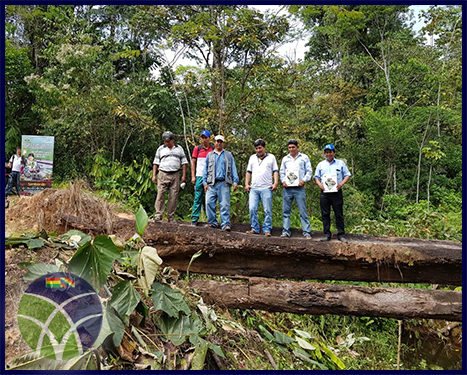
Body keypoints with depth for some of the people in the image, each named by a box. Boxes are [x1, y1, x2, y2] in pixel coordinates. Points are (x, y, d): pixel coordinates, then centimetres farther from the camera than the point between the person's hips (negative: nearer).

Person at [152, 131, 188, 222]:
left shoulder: (179, 149, 14)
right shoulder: (160, 149, 13)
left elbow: (184, 162, 12)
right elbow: (156, 163, 11)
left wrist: (183, 175, 3)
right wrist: (154, 175, 3)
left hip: (175, 175, 1)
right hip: (163, 174, 0)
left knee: (173, 196, -2)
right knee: (160, 195, -11)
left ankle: (170, 217, 5)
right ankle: (158, 215, -7)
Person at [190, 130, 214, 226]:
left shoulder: (213, 149, 7)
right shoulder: (197, 149, 9)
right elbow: (193, 162, 10)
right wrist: (193, 176, 2)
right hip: (199, 176, 0)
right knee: (198, 198, 1)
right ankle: (194, 219, 5)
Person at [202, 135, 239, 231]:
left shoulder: (228, 155, 17)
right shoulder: (209, 155, 18)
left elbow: (233, 169, 12)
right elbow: (205, 169, 16)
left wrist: (235, 181, 0)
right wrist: (205, 182, 5)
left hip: (224, 183, -1)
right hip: (212, 183, 1)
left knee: (225, 205, -7)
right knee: (209, 203, -8)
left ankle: (226, 224, -8)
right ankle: (213, 222, 3)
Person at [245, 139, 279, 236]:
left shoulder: (271, 157, 11)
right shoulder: (252, 158, 19)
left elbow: (275, 171, 6)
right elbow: (248, 172, 19)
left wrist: (275, 183, -7)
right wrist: (246, 184, 8)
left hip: (266, 188, -3)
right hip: (254, 188, 3)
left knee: (267, 210, -2)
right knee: (252, 209, -4)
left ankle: (267, 230, 5)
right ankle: (255, 228, 7)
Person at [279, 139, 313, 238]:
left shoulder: (304, 157, 9)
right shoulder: (285, 158, 18)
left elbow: (309, 171, 6)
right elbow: (282, 172, 19)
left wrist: (304, 180, -9)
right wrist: (283, 181, 1)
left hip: (299, 188, -3)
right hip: (287, 188, 3)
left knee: (303, 211, -6)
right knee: (286, 211, 3)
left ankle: (307, 232, -3)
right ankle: (285, 231, 9)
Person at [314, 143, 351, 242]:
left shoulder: (340, 163, 10)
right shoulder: (321, 164, 16)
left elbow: (347, 175, 9)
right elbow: (316, 177, 17)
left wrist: (341, 183, -8)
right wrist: (319, 184, -3)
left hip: (337, 192, -2)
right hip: (324, 193, 2)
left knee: (339, 214, -1)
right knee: (325, 214, 2)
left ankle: (341, 234, 5)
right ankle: (327, 234, 9)